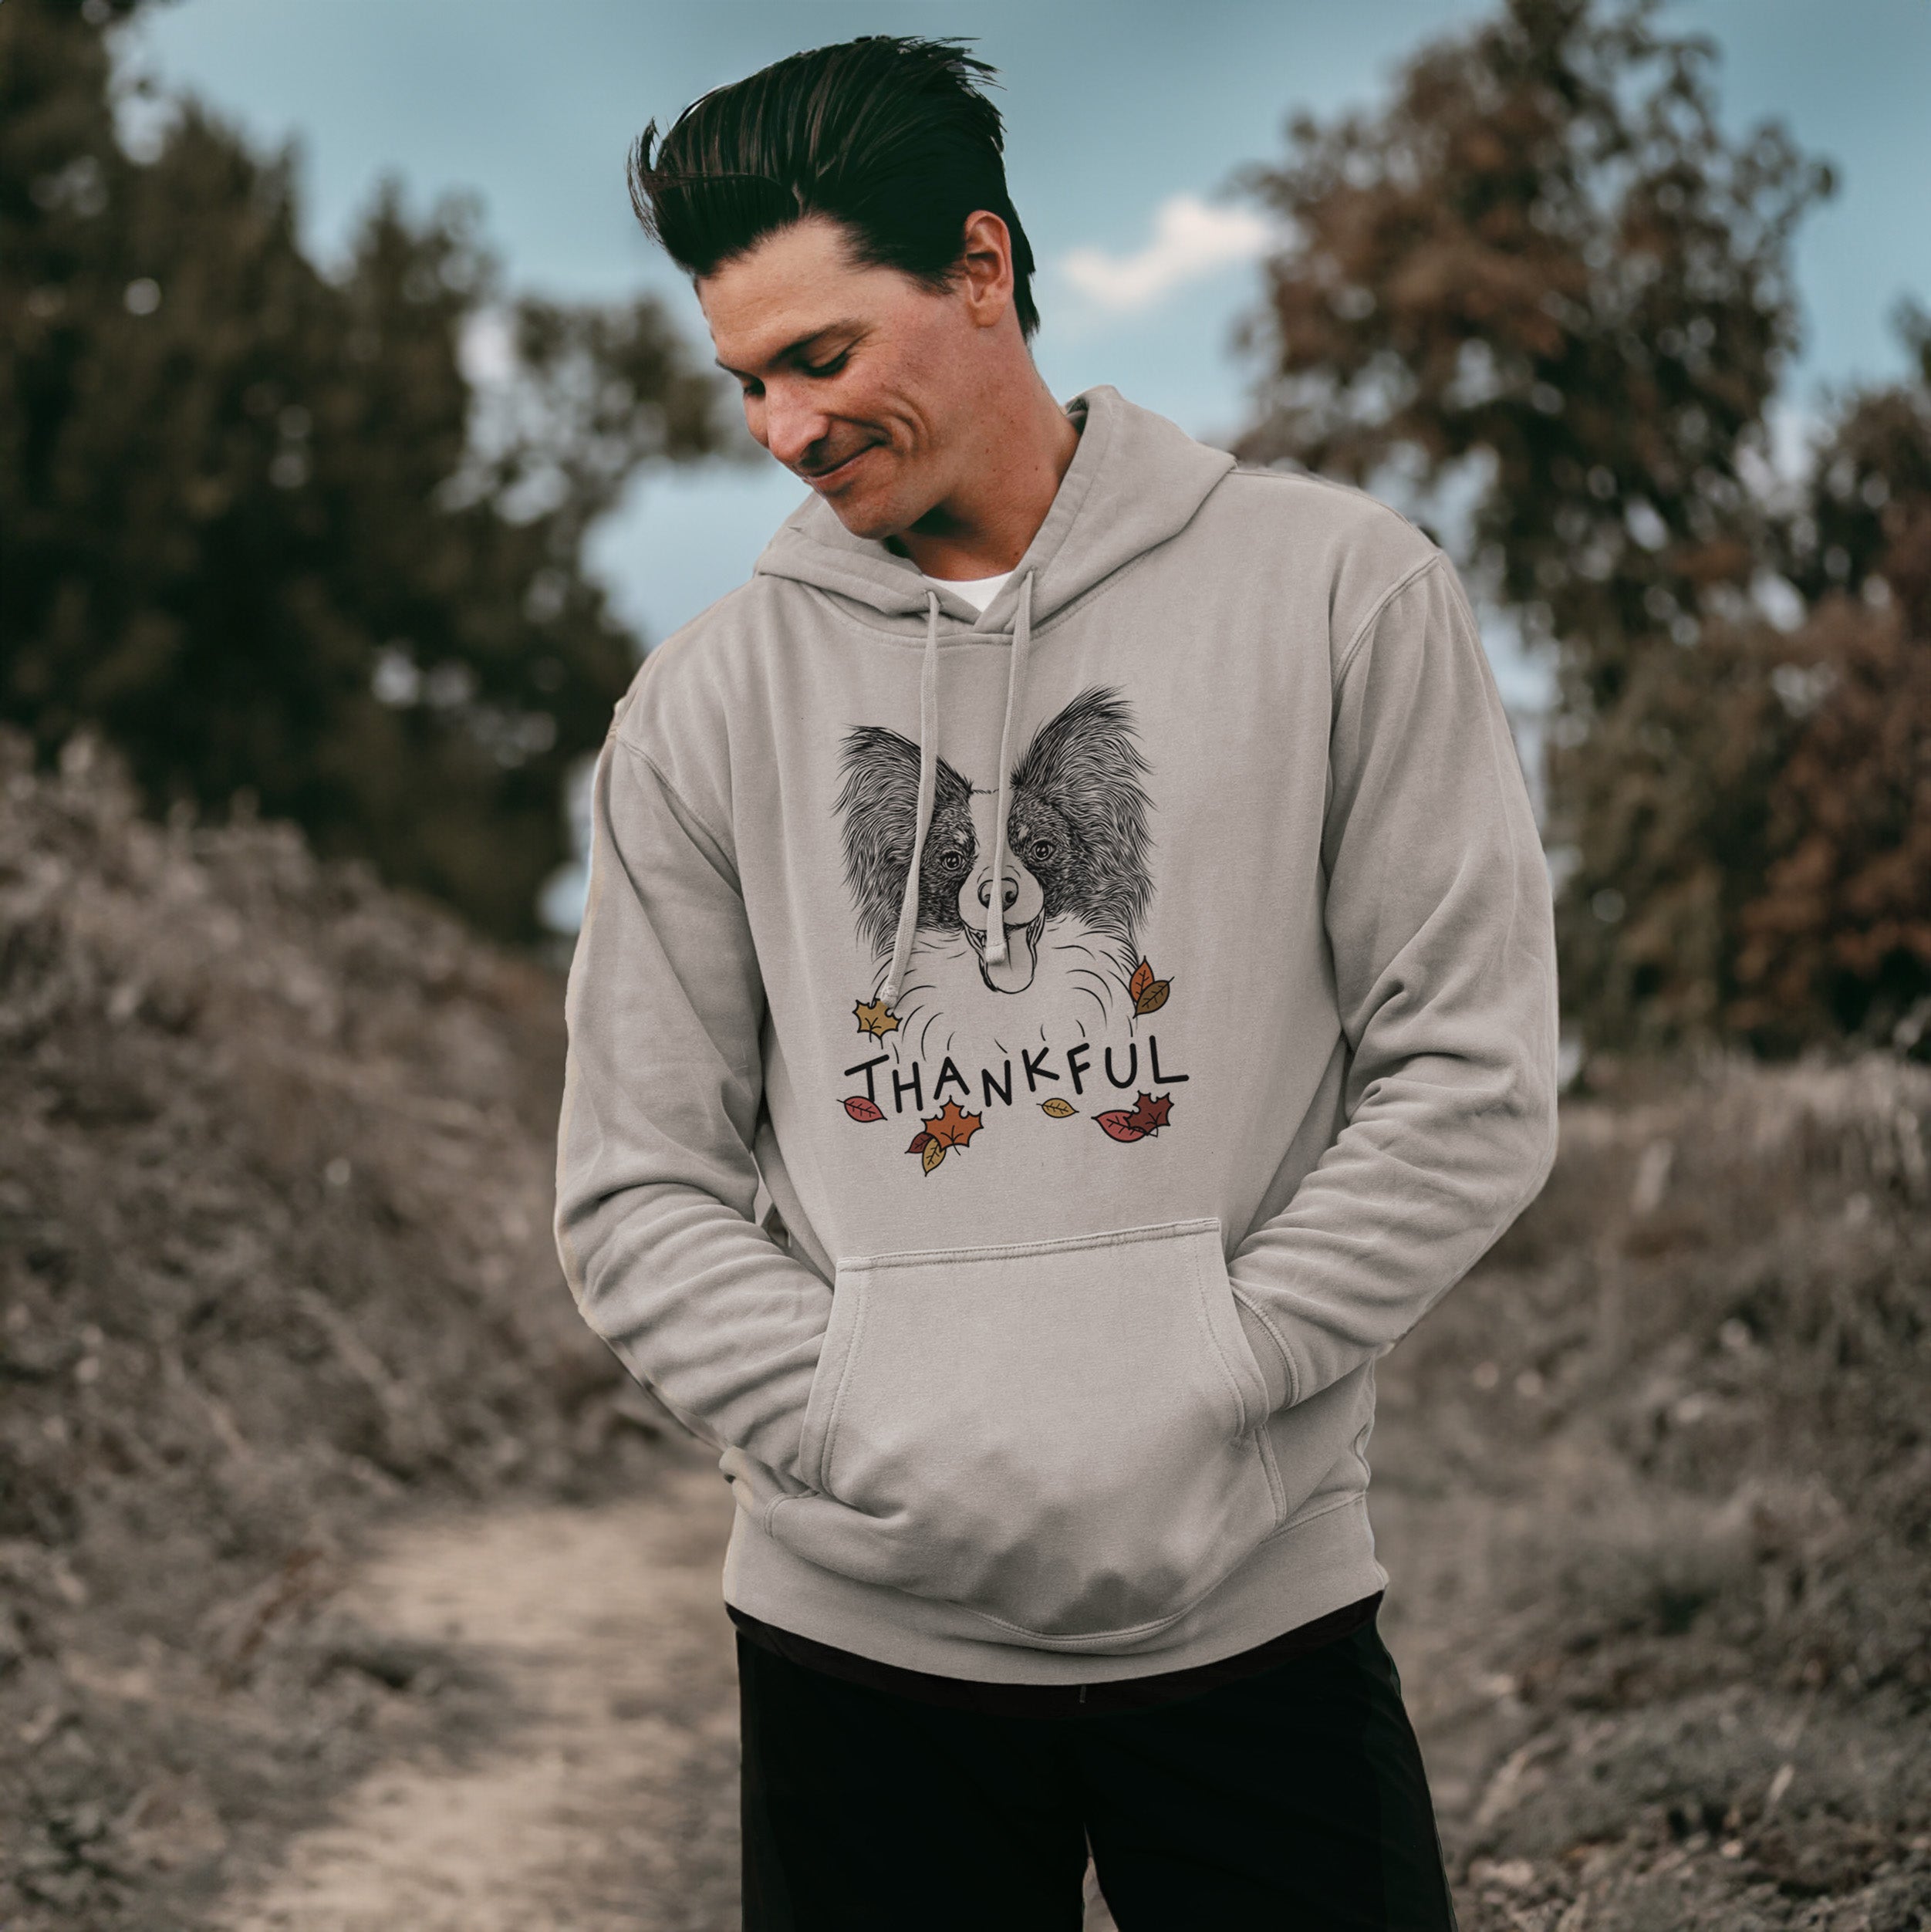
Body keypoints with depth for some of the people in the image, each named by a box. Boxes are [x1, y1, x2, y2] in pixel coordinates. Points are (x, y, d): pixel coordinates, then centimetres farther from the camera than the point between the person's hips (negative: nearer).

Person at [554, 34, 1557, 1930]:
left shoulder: (1337, 593, 0)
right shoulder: (706, 701, 4)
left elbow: (1471, 1077, -3)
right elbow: (635, 1190, 4)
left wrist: (1194, 1399, -11)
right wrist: (878, 1443, -11)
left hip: (1258, 1611, -1)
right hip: (856, 1632, 2)